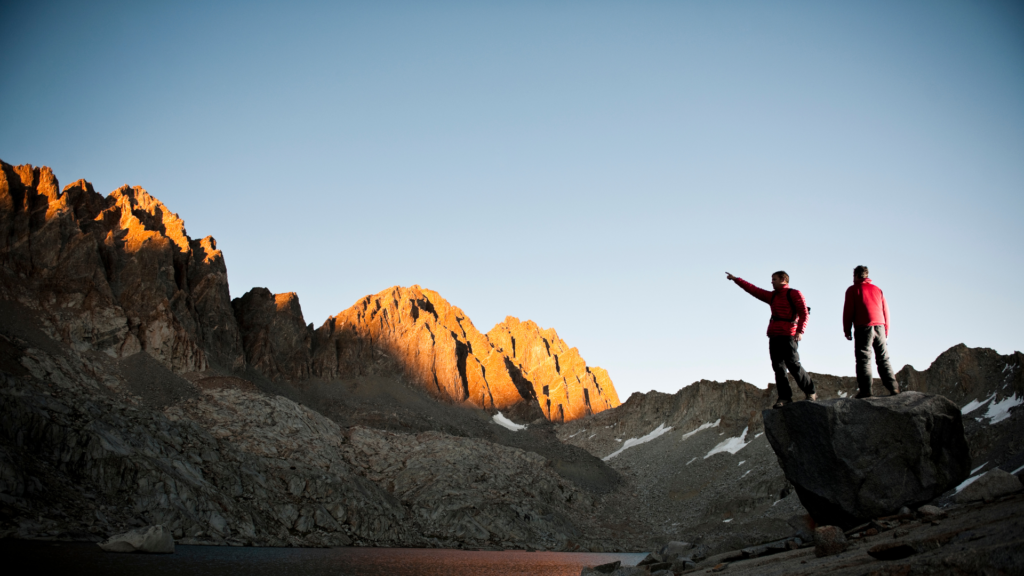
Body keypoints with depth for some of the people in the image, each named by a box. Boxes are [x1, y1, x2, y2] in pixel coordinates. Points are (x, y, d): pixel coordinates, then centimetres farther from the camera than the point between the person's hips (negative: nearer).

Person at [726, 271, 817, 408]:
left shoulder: (794, 294, 1)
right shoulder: (772, 296, 22)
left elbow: (804, 313, -6)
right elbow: (753, 290, 25)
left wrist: (800, 331, -19)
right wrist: (736, 279, 25)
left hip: (788, 336, -7)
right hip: (774, 336, 7)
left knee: (793, 365, -13)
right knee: (778, 368, 0)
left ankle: (810, 393, -2)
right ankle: (785, 397, -1)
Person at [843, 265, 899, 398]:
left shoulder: (853, 290, 6)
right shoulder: (877, 289, 19)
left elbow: (848, 311, 0)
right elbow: (886, 311, 16)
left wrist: (846, 330, 5)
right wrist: (886, 331, 20)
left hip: (863, 327, -4)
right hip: (879, 326, 4)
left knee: (863, 359, -6)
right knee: (883, 359, 8)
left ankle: (865, 390, -14)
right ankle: (893, 388, 1)